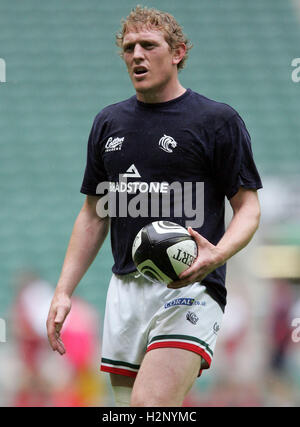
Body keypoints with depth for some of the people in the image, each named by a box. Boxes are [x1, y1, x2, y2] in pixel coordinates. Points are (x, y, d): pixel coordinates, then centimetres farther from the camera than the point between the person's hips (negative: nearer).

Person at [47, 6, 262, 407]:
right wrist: (63, 291, 13)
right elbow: (94, 214, 22)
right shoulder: (108, 122, 16)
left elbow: (248, 208, 0)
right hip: (125, 288, 6)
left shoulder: (218, 120, 0)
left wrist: (217, 254, -21)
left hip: (187, 287, -6)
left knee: (150, 403, -25)